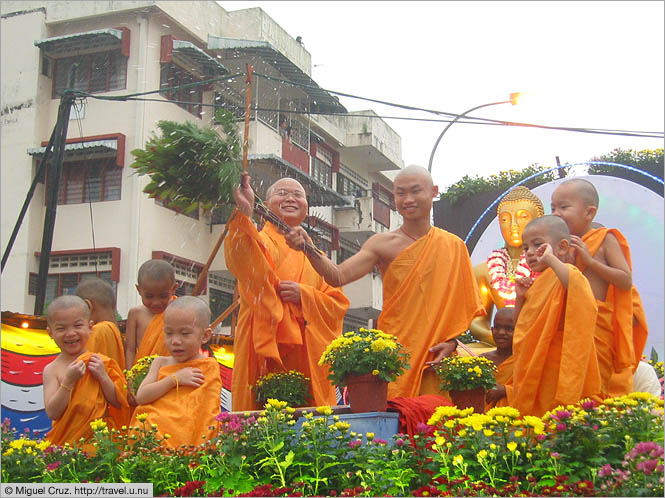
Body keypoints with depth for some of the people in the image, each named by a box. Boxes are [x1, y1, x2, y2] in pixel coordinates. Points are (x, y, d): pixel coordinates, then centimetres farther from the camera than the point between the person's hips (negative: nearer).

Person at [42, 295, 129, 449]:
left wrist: (103, 377, -9)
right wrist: (68, 381, -14)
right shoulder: (51, 370, 2)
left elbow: (119, 404, 3)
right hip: (65, 440, 0)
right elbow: (52, 413, -7)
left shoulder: (101, 362, 4)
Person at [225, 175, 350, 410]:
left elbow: (338, 304, 11)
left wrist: (304, 296, -8)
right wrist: (244, 214, -38)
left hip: (309, 360, 4)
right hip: (265, 352, -4)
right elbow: (241, 261, -20)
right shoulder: (259, 241, 5)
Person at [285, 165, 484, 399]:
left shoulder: (453, 246, 7)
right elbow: (338, 276, -12)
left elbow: (464, 305, 9)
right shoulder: (382, 244, 1)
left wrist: (452, 341, -6)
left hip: (437, 357, 2)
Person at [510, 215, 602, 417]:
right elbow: (520, 324, 23)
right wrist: (520, 298, 6)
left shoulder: (563, 274, -9)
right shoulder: (536, 283, 17)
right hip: (532, 366, 9)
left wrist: (550, 259, -27)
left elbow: (576, 285, -37)